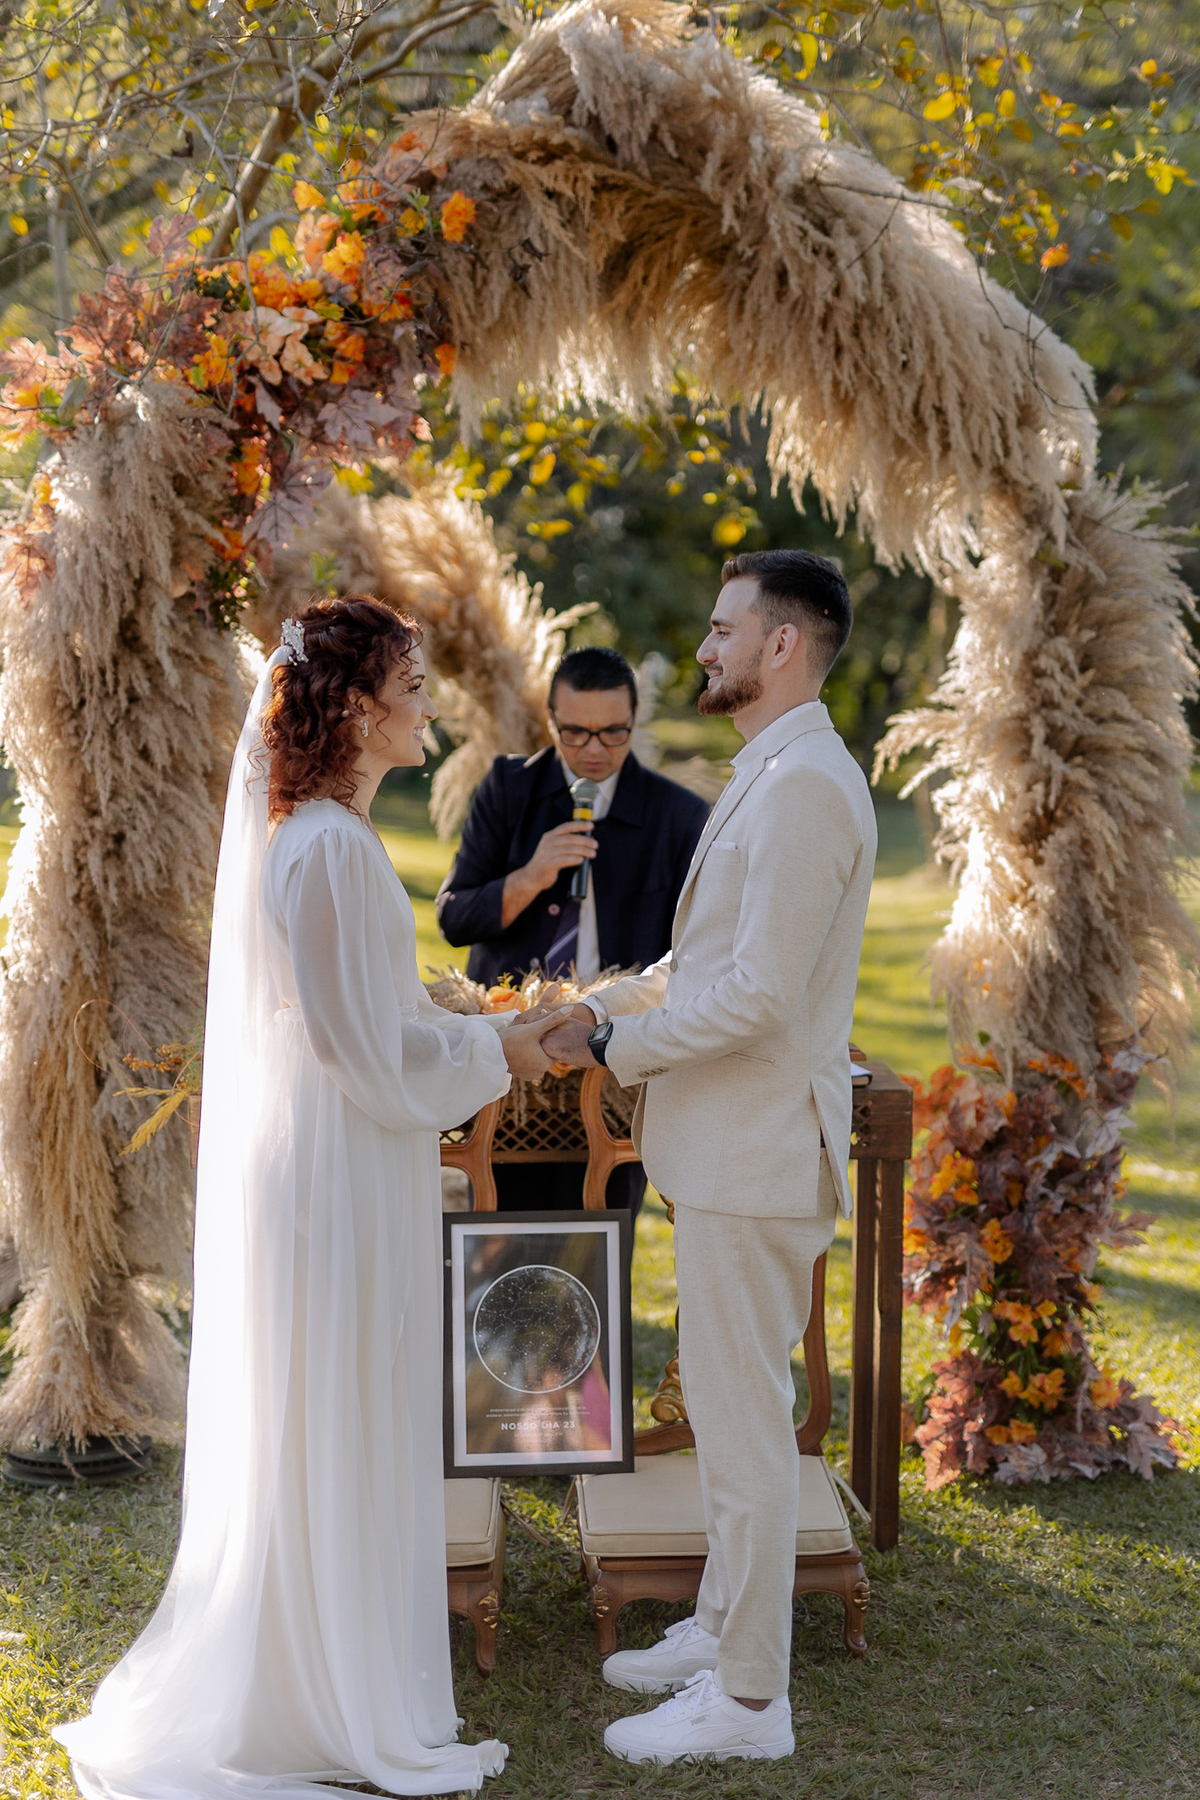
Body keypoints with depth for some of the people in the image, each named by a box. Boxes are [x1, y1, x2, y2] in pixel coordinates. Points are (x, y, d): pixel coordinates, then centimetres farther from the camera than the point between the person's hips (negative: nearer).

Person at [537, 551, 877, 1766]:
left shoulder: (804, 786, -20)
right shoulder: (771, 776, 14)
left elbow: (759, 993, -25)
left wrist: (613, 1047, -15)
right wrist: (606, 1008, 10)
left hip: (760, 1152, -10)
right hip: (733, 1145, 10)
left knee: (744, 1418, -1)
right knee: (730, 1406, 19)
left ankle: (749, 1699, 10)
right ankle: (724, 1629, 33)